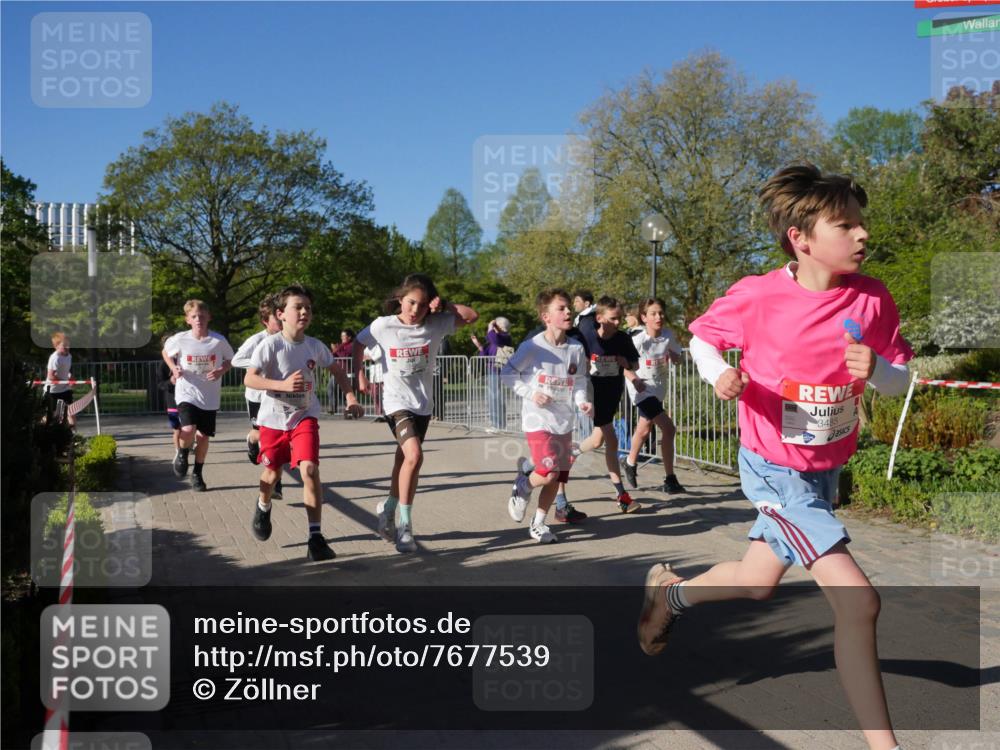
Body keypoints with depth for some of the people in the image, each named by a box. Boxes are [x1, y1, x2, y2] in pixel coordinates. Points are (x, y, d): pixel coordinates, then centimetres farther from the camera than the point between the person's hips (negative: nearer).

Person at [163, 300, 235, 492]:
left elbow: (230, 359, 7)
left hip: (209, 397, 1)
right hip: (187, 393, -1)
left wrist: (221, 371, -13)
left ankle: (197, 474, 29)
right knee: (188, 430, -23)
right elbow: (165, 352, 12)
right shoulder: (180, 339, -8)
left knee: (203, 435, 8)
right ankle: (182, 453, 12)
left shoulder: (219, 340, -9)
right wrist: (174, 368, -6)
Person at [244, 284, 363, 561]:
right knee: (272, 472, 14)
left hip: (305, 416, 1)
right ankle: (263, 507, 51)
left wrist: (350, 396, 0)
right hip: (273, 418, -1)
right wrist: (283, 384, -33)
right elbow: (249, 379, -20)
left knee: (309, 469, -18)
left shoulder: (315, 346, -4)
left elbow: (337, 370, 13)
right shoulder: (270, 345, -15)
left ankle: (315, 536, -12)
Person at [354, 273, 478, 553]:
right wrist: (359, 376, 4)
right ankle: (405, 524, -10)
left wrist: (443, 305, -14)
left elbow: (472, 315, -8)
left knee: (404, 459, 16)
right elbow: (359, 343, 9)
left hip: (423, 404, 4)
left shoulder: (436, 324, -4)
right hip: (396, 402, -4)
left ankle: (388, 508, 40)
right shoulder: (383, 325, -8)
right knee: (414, 456, -23)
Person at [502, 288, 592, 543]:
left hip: (564, 422, 5)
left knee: (557, 478, 9)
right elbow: (507, 373, -4)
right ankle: (522, 486, 14)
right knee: (549, 472, -19)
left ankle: (538, 523, 28)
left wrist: (581, 401, -5)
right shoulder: (532, 347, -12)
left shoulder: (576, 348, 1)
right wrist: (531, 394, -14)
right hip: (537, 421, -5)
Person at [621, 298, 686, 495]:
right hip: (643, 389, -6)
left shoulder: (668, 335, -9)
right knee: (668, 428, -18)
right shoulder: (638, 340, -22)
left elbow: (676, 359, 4)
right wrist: (634, 379, -27)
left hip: (659, 388, 6)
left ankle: (630, 464, 50)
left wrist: (672, 351, -18)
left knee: (645, 429, 25)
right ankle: (670, 480, -10)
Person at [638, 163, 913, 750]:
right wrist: (720, 374, -23)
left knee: (758, 580, 22)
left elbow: (900, 380, -1)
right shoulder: (758, 296, -19)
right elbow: (702, 336, -2)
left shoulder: (873, 299, -9)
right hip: (775, 468, -6)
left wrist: (875, 369, -23)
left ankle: (670, 591, 51)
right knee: (858, 599, -14)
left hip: (827, 468, 6)